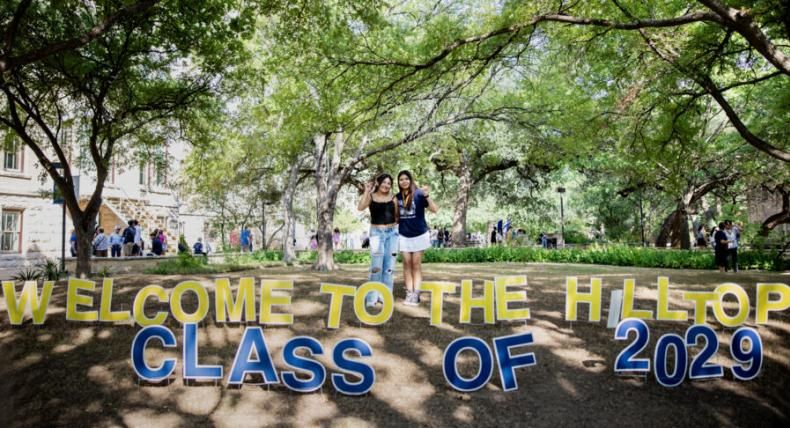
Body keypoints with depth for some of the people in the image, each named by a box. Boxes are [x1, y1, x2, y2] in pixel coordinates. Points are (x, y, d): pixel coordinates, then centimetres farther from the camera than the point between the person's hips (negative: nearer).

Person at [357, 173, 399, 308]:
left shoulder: (393, 198, 7)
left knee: (389, 266, 5)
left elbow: (397, 216, 13)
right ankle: (371, 297, -3)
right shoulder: (371, 196, 1)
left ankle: (384, 295, 13)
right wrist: (366, 191, -16)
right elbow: (360, 208, -16)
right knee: (376, 265, -11)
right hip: (376, 232, -3)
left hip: (392, 232, 3)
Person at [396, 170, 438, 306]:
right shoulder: (397, 197, 4)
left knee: (416, 264, 1)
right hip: (404, 235, 4)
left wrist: (427, 196, -32)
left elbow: (434, 209, -19)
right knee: (407, 264, 4)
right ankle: (409, 293, 7)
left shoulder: (418, 193, -10)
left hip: (419, 234, -4)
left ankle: (416, 294, 3)